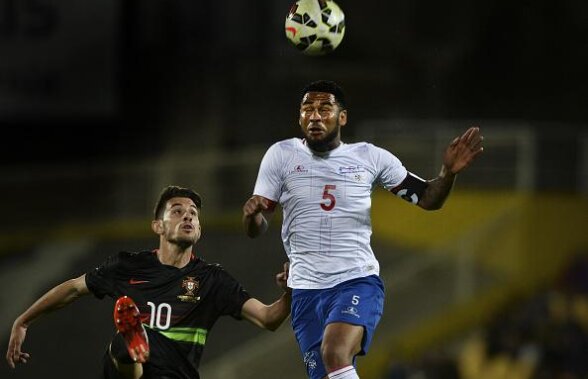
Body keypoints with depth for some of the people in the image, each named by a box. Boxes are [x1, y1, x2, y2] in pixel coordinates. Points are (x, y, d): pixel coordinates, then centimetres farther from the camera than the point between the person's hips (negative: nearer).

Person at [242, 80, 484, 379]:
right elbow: (255, 230, 4)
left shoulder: (370, 157, 3)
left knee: (335, 355, -30)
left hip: (358, 280, -2)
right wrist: (251, 213, -20)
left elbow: (427, 198, 9)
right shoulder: (281, 155, 4)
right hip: (306, 289, 2)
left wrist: (448, 172, -12)